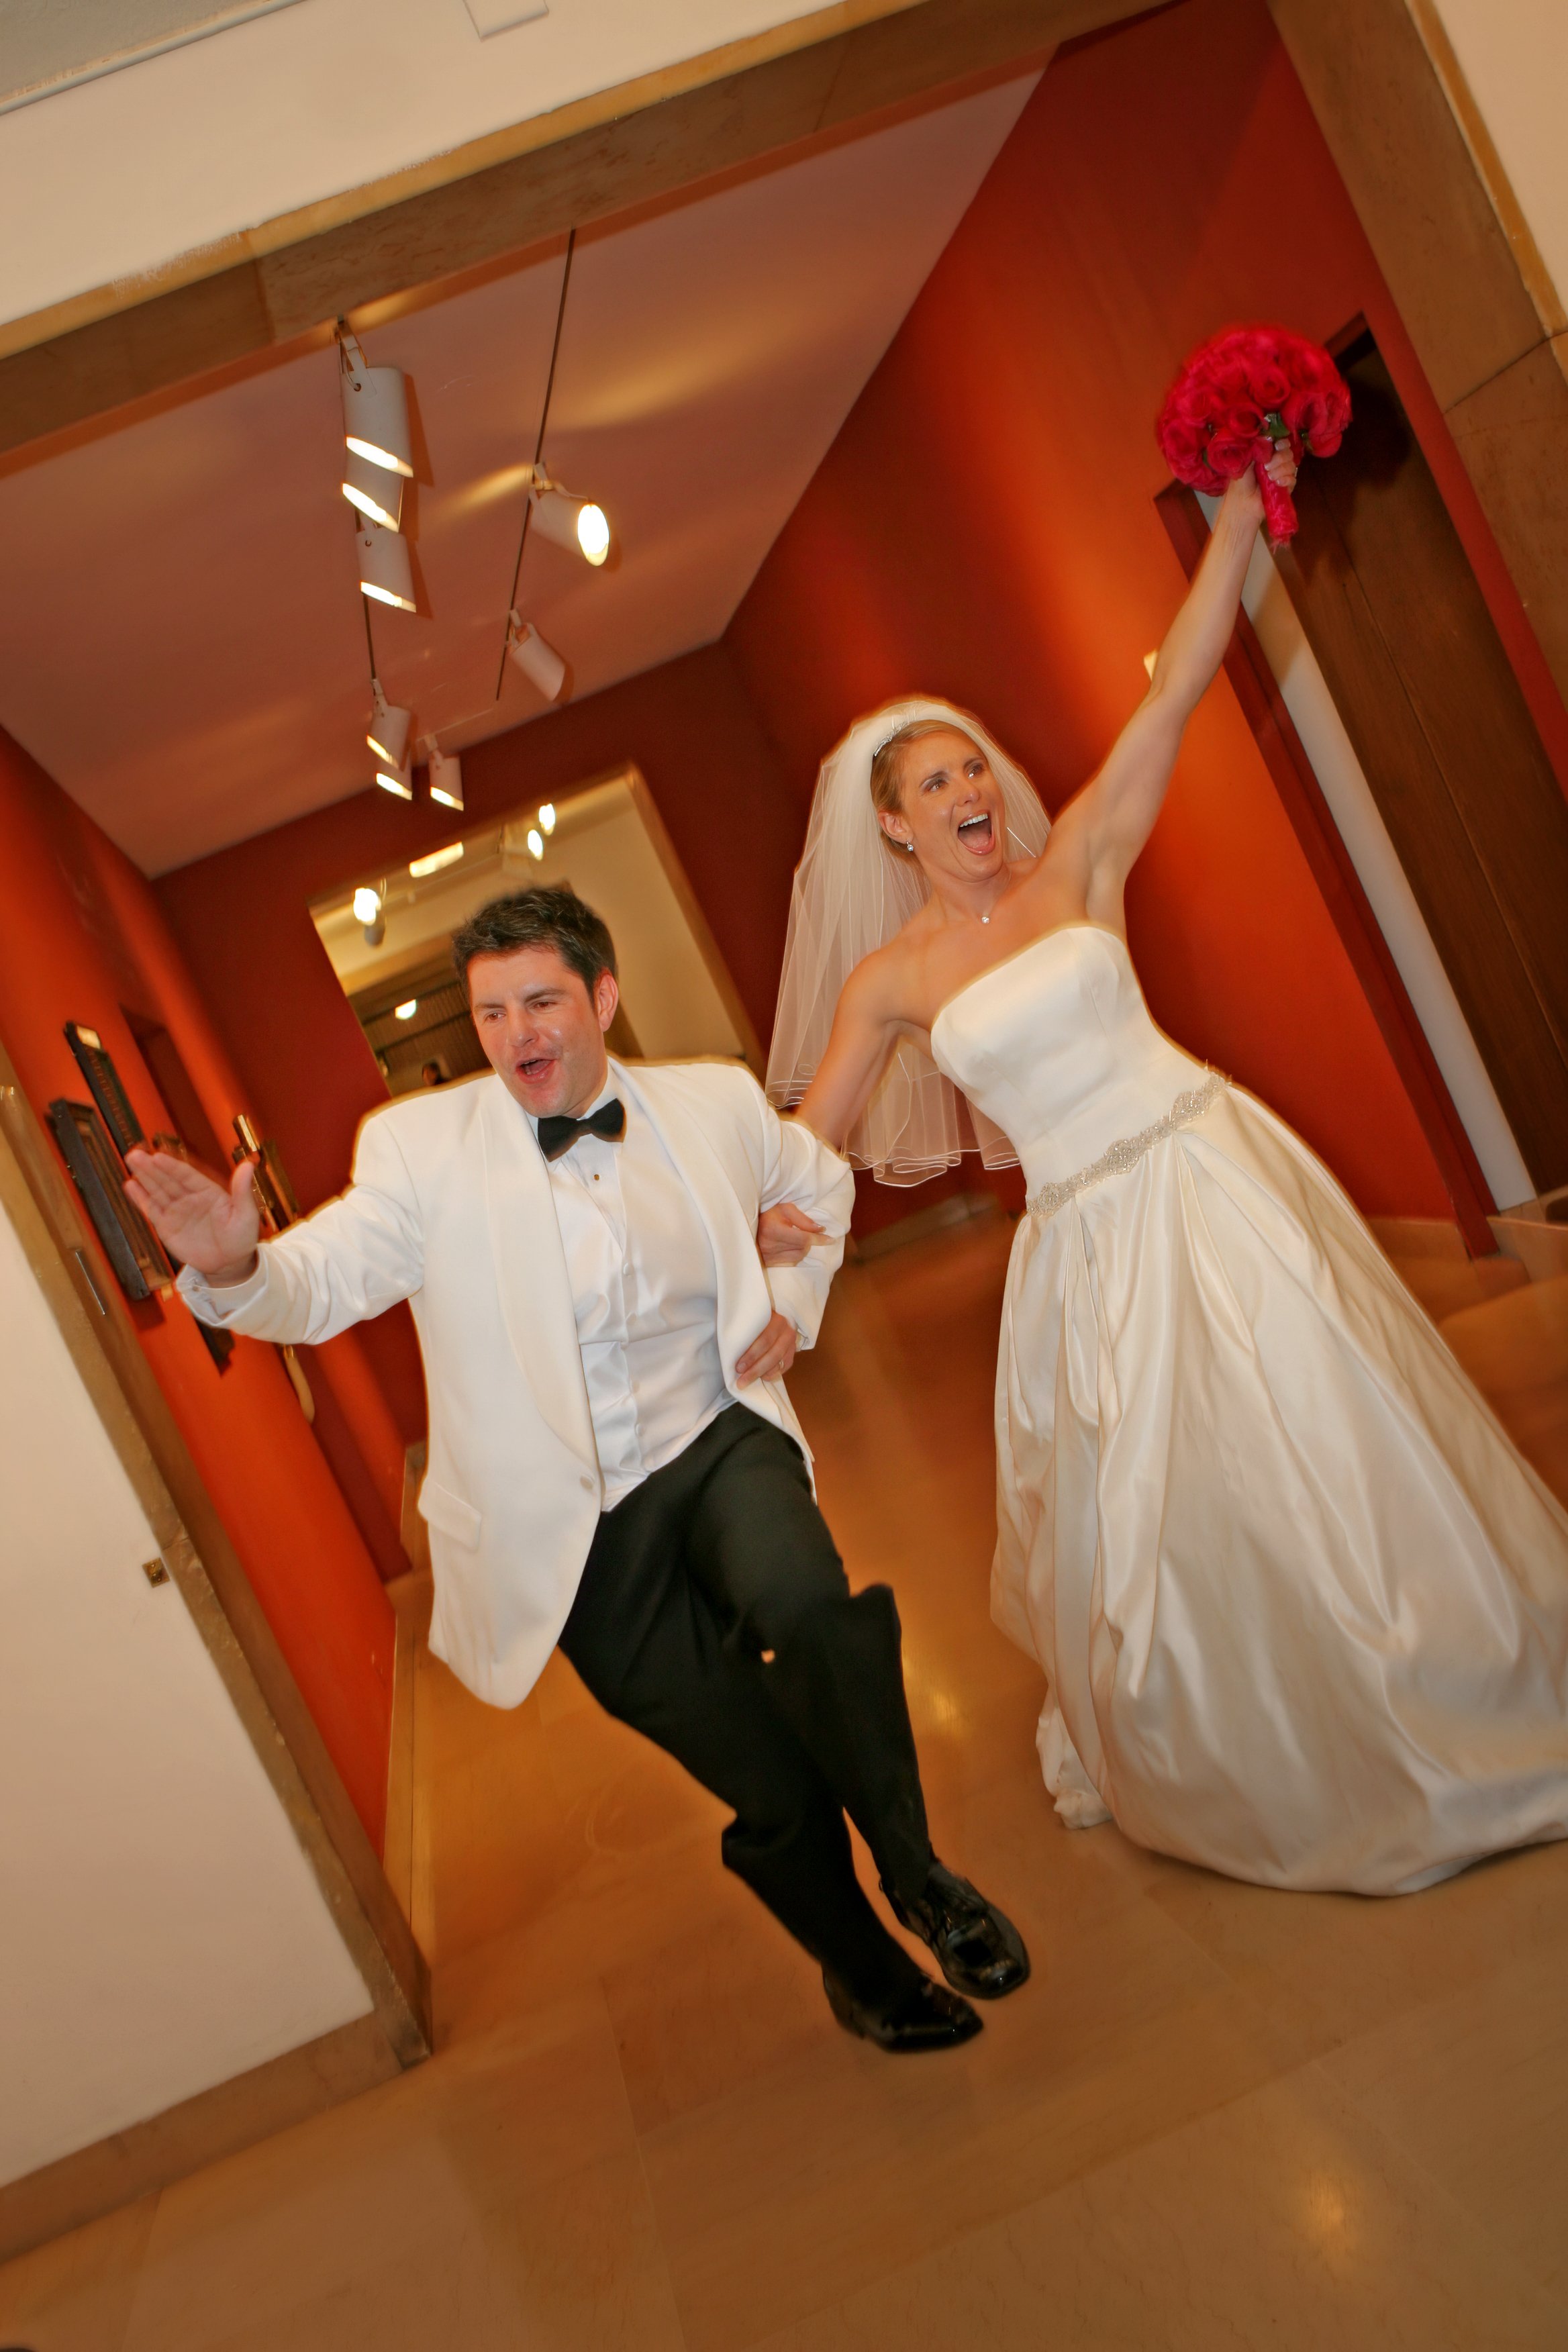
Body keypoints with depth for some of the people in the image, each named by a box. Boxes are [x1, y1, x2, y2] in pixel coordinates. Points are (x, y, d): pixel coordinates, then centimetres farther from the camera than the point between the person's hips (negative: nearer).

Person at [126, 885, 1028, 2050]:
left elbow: (822, 1182, 20)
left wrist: (793, 1305, 7)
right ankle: (861, 1966, 36)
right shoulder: (420, 1146, -8)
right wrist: (232, 1264, -38)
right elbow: (320, 1280, -17)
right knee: (776, 1791, 2)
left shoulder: (715, 1103, 1)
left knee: (809, 1605, -33)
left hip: (720, 1444, 2)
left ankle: (917, 1870, -5)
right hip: (582, 1531, -1)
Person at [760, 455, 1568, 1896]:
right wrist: (774, 1216, -16)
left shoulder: (1077, 866, 0)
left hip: (1221, 1177, 0)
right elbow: (811, 1138, 1)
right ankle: (1281, 1771, 39)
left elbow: (1179, 684, -4)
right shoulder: (888, 977, -1)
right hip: (1096, 1237, 0)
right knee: (1160, 1504, 9)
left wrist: (1243, 515, -7)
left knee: (1333, 1434, 8)